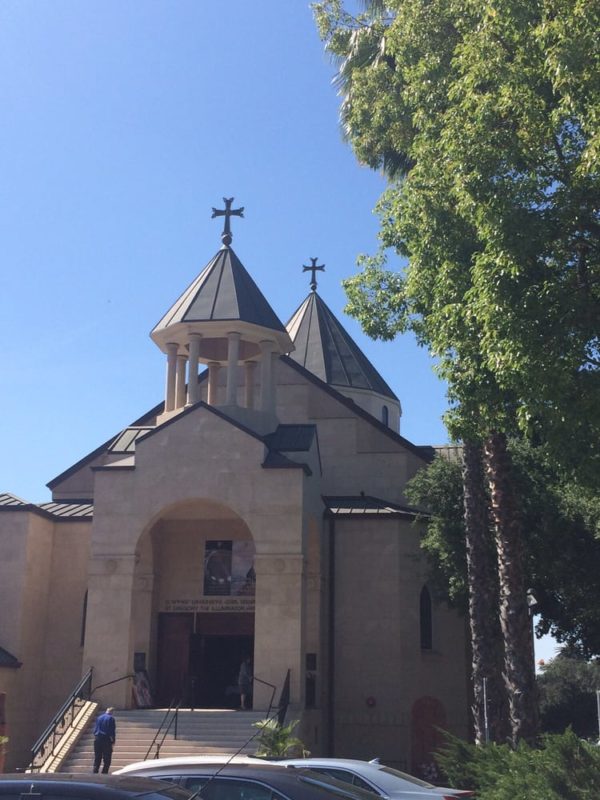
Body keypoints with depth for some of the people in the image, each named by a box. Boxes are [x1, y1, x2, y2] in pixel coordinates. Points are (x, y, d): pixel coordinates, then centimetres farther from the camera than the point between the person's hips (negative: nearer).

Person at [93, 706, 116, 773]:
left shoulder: (99, 717, 11)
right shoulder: (111, 718, -5)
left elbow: (95, 729, 14)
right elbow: (112, 730, -8)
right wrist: (113, 739, -1)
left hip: (97, 738, 5)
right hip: (106, 739, -5)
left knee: (97, 757, 11)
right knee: (107, 758, 1)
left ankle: (95, 770, 6)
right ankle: (104, 771, -4)